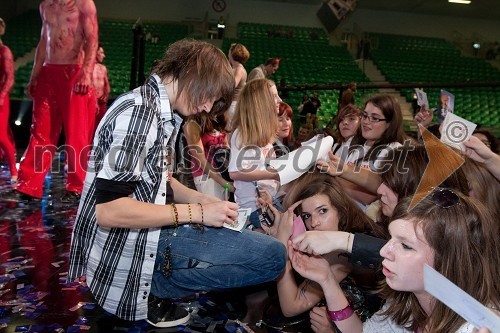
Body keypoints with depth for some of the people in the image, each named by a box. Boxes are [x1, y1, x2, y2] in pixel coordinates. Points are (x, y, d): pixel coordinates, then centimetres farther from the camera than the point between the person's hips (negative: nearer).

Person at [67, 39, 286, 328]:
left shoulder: (163, 112, 11)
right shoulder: (140, 110, -20)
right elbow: (108, 210, -26)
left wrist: (203, 200, 2)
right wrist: (197, 212, -20)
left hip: (145, 232, 10)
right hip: (129, 250, -10)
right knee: (274, 257, -15)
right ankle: (153, 289, -5)